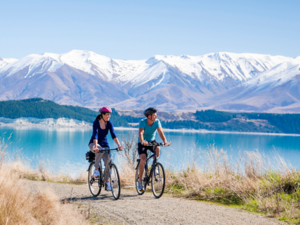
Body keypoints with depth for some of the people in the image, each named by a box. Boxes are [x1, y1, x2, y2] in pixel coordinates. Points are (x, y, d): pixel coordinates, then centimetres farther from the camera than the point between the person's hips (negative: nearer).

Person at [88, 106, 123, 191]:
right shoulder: (96, 122, -18)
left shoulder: (109, 123, -7)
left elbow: (113, 135, -17)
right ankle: (96, 169, -24)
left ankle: (106, 182, 0)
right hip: (94, 144, -4)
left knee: (108, 162, -13)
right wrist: (96, 146, -45)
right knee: (99, 150, -39)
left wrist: (119, 145, -32)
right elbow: (95, 134, -31)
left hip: (104, 144, 4)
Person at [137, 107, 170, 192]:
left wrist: (165, 141, -44)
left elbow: (160, 132, -26)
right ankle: (140, 181, -9)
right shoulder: (143, 122, -23)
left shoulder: (157, 121, -14)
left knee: (157, 148, -32)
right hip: (142, 143, -3)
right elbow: (140, 133, -37)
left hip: (152, 141, 3)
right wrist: (142, 142, -57)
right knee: (143, 159, -23)